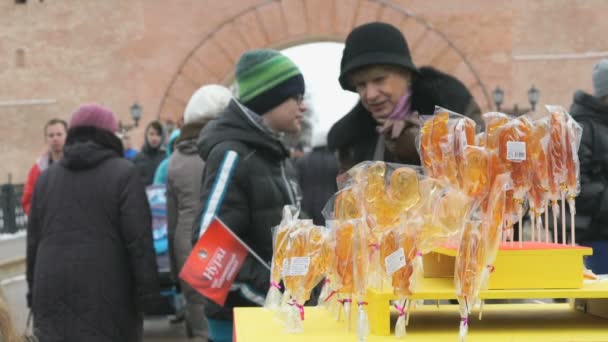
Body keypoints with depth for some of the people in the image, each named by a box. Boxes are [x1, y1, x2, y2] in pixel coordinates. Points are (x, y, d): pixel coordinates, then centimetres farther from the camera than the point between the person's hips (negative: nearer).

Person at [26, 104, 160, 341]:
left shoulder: (46, 178, 13)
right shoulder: (123, 173, -2)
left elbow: (33, 242, 15)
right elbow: (139, 240, -9)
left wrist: (35, 294, 20)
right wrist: (148, 293, -7)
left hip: (53, 295, 4)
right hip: (106, 295, -4)